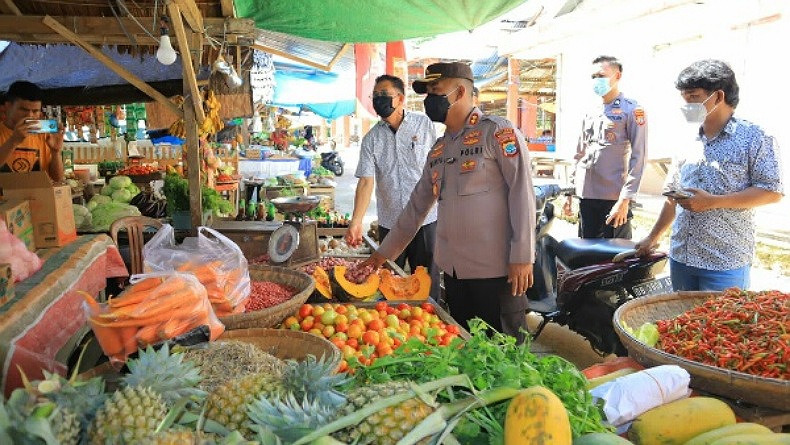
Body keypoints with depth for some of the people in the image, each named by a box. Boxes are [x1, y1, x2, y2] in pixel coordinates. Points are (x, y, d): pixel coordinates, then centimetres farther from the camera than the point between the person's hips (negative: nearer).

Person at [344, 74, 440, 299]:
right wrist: (356, 221, -19)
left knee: (427, 285, 6)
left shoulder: (424, 124, -1)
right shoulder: (371, 139, 1)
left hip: (425, 220, -2)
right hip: (389, 224, 2)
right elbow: (366, 181, -7)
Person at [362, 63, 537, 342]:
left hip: (495, 269, -7)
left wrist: (522, 257, -16)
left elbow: (522, 192, -12)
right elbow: (417, 205, 19)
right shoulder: (439, 149, 15)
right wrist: (384, 252, 19)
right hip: (453, 269, 7)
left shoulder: (498, 132, -6)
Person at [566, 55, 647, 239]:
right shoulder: (590, 113, 16)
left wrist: (625, 200, -16)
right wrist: (570, 192, 14)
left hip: (614, 198, -6)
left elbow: (638, 157, -9)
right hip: (586, 196, 6)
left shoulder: (631, 110, -2)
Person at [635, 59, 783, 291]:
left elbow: (772, 191, -9)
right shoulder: (688, 143, 14)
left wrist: (712, 201, -18)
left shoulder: (753, 138, -4)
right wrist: (653, 237, 19)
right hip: (680, 257, 6)